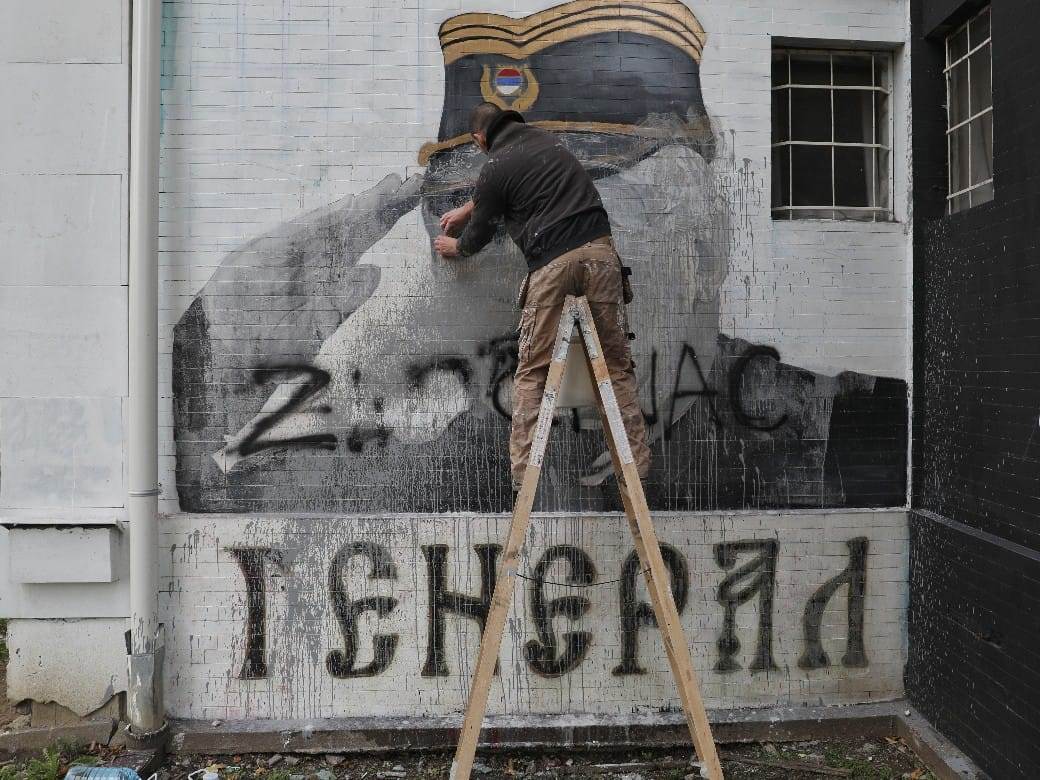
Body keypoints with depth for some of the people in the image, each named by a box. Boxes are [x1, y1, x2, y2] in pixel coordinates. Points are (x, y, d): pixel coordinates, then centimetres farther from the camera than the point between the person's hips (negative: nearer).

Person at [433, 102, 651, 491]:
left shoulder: (496, 167, 3)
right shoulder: (543, 137, 23)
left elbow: (481, 232, 17)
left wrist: (454, 246, 38)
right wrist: (466, 207, 50)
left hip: (552, 262, -5)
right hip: (599, 249, 5)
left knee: (531, 371, 5)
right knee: (617, 360, 7)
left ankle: (523, 471, 3)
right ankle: (637, 461, 7)